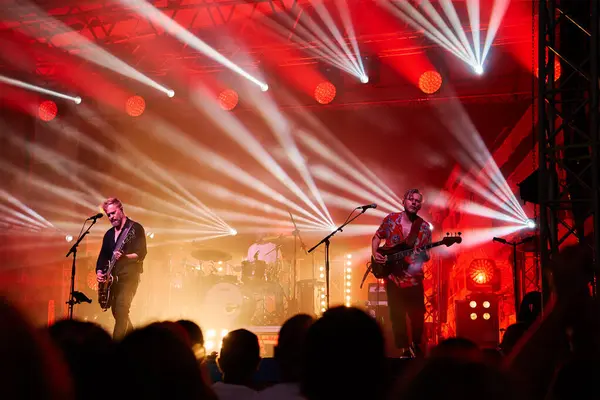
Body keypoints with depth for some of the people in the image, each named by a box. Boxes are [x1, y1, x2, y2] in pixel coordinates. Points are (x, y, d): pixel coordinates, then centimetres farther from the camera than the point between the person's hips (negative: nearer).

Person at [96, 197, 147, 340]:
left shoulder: (135, 228, -6)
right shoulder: (109, 234, 15)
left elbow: (141, 254, -14)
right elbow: (103, 256, 16)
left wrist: (124, 257, -31)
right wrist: (99, 271, -3)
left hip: (129, 277, -8)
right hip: (113, 279, 8)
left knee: (121, 312, -18)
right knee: (117, 312, 12)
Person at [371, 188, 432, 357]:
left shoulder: (424, 228, -1)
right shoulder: (390, 219, 0)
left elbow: (427, 256, 3)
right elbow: (377, 237, 13)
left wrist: (424, 256, -20)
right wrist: (375, 253, -5)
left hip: (413, 278, 0)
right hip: (392, 276, 1)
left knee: (417, 315, 2)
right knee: (397, 316, 4)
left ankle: (416, 346, 26)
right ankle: (405, 349, 16)